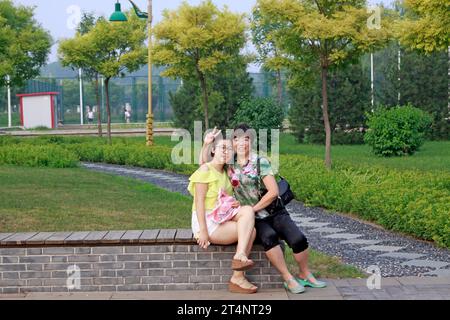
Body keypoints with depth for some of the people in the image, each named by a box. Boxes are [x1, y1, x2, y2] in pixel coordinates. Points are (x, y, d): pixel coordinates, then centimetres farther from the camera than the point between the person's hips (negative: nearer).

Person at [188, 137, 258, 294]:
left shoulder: (225, 172, 15)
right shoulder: (205, 170, -9)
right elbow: (199, 201, -15)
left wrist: (236, 204, -1)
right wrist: (202, 231, -22)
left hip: (222, 219, 8)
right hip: (207, 221, -8)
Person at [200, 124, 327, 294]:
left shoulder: (261, 162, -6)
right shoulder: (229, 164, 4)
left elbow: (273, 192, -12)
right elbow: (204, 165, 10)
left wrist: (252, 209, -13)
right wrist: (207, 143, -5)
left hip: (275, 212, -1)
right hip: (254, 219, 1)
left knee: (298, 239, -25)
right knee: (268, 236, -33)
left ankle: (305, 275, 1)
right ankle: (288, 279, -21)